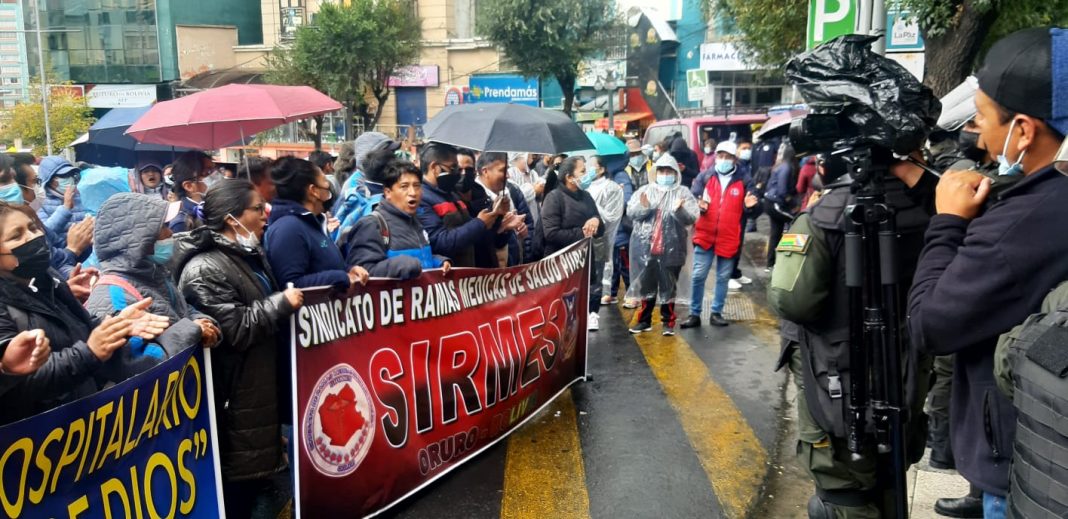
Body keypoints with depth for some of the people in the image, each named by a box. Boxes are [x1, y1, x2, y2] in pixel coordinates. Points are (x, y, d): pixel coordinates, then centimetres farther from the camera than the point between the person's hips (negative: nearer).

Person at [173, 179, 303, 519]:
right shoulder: (205, 268, -19)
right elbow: (235, 330, -25)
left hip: (259, 385, 9)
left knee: (257, 466, 19)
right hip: (234, 395, -9)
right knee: (238, 476, 3)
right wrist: (282, 303, -19)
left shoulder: (249, 253, 11)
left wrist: (288, 300, 12)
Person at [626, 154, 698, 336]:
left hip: (671, 249, -2)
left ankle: (668, 322, 19)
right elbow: (630, 212, -1)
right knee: (646, 285, 12)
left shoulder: (683, 192, 1)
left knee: (668, 287, 6)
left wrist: (679, 210, -28)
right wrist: (643, 207, -21)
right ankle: (644, 320, 25)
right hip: (645, 248, 2)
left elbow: (691, 218, -8)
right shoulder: (645, 190, 7)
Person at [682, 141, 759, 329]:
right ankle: (694, 314, 12)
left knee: (723, 278, 10)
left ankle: (716, 313, 21)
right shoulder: (705, 177, 2)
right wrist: (699, 206, -17)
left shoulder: (742, 181, 1)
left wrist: (748, 206, -15)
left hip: (729, 238, 0)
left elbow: (746, 211, 7)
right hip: (705, 235, 0)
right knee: (698, 276, 2)